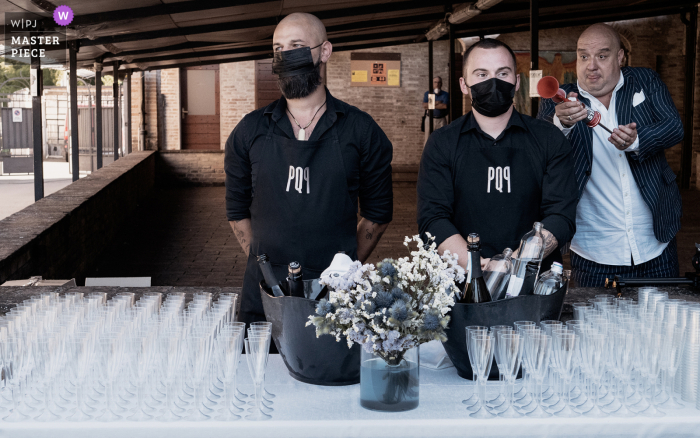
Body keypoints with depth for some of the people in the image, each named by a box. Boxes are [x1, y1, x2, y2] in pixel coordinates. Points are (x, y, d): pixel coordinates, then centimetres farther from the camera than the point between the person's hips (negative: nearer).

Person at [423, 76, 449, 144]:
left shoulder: (445, 94, 4)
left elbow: (445, 106, -14)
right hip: (430, 119, 1)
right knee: (428, 140, -1)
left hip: (441, 120, -1)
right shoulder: (427, 94, 9)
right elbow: (424, 106, -6)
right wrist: (436, 103, -12)